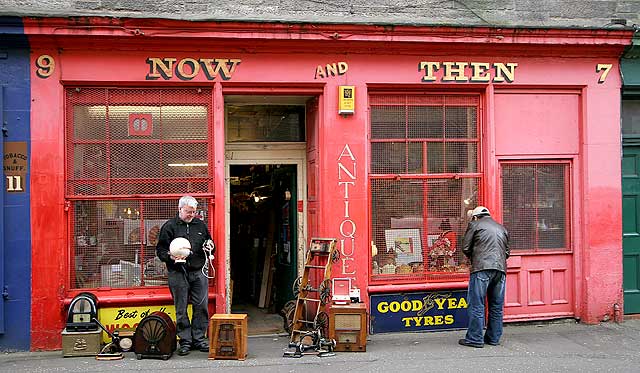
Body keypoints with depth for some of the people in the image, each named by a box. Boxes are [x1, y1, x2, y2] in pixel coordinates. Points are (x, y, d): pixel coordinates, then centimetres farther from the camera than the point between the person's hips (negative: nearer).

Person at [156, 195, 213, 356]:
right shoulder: (169, 226, 2)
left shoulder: (200, 225, 13)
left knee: (201, 307, 1)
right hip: (178, 274, -3)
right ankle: (185, 341, 10)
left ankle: (199, 339, 12)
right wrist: (170, 257, -18)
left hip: (199, 272, 3)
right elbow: (160, 249, 1)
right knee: (181, 310, 2)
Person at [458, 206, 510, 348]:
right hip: (501, 269, 6)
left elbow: (465, 248, 6)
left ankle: (475, 339, -4)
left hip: (482, 268, -6)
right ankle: (494, 338, 15)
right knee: (496, 305, 11)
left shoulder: (475, 225, 9)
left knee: (477, 304, -3)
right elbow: (507, 252, 24)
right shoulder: (502, 228, 25)